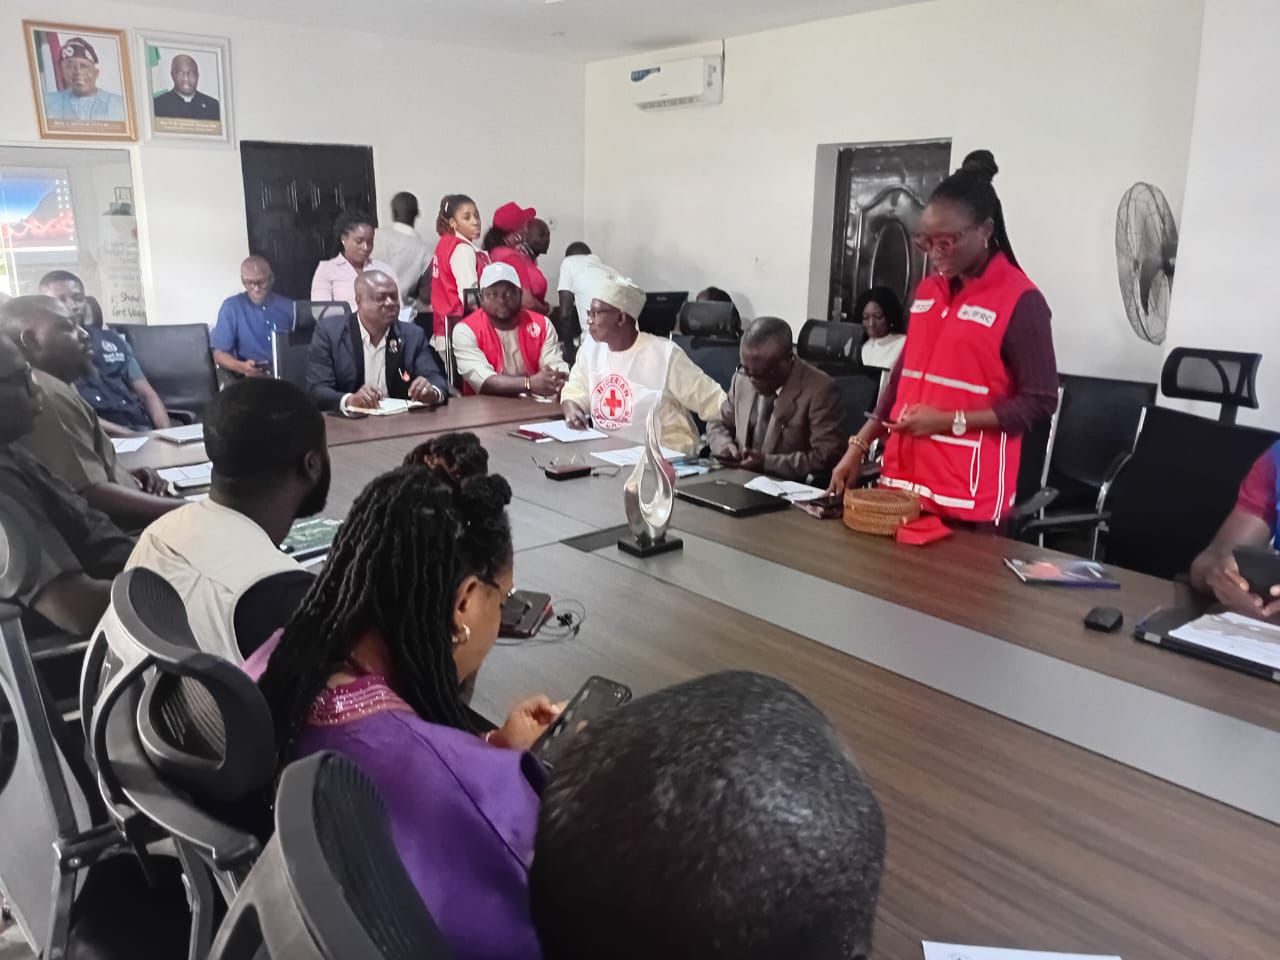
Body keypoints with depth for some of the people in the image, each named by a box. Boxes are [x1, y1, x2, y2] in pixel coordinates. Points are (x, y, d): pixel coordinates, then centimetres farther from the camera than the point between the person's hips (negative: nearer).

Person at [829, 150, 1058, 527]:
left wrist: (951, 421, -16)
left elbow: (1039, 401, -9)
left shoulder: (1020, 301, -8)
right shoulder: (927, 291, 11)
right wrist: (859, 446, 11)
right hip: (903, 477, 6)